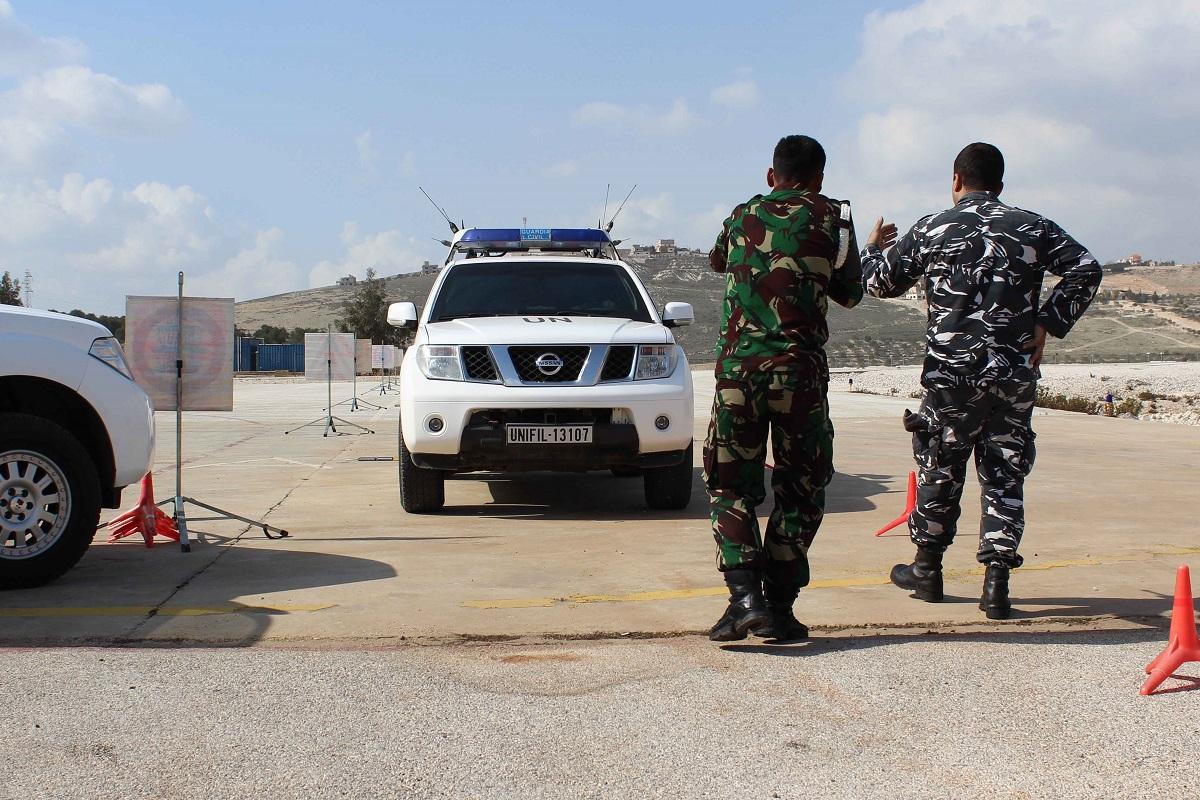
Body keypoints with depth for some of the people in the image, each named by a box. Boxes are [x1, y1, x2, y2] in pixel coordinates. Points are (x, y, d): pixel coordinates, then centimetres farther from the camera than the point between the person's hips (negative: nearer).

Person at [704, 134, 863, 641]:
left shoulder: (743, 216, 14)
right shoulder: (832, 218, 6)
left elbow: (718, 261, 35)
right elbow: (850, 294, 16)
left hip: (737, 366, 2)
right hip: (800, 367, -2)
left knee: (731, 487, 8)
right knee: (800, 492, 10)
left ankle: (744, 594, -10)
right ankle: (778, 606, 6)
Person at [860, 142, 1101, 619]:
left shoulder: (931, 231, 3)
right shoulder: (1032, 228, 5)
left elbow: (879, 283, 10)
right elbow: (1085, 270, -6)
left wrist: (873, 248, 31)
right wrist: (1047, 324, -1)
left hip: (952, 373, 0)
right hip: (1015, 374, 1)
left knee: (941, 470, 14)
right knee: (1005, 476, 7)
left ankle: (927, 570, 27)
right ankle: (996, 584, 2)